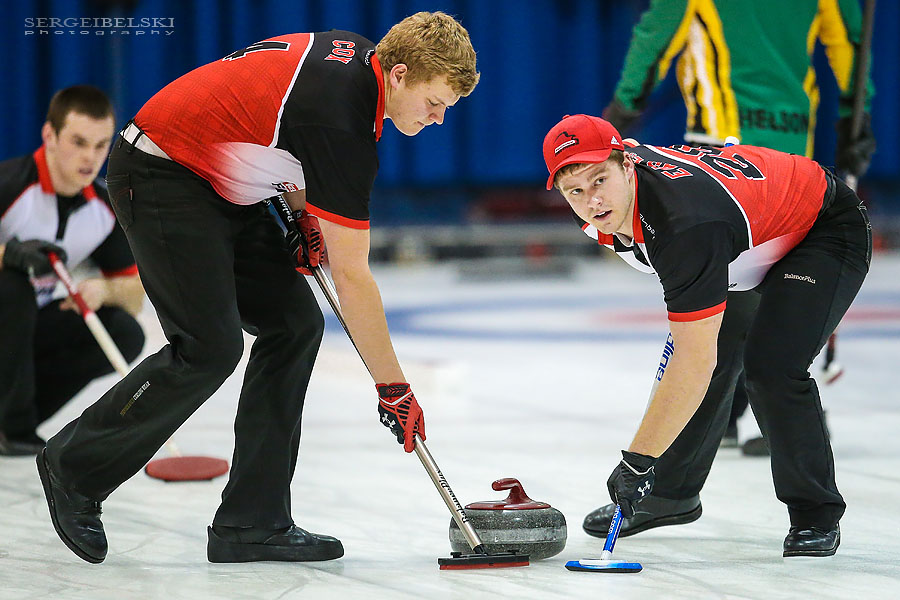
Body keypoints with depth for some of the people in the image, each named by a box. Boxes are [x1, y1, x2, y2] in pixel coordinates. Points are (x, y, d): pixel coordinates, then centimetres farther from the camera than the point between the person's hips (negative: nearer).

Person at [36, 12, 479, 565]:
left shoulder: (359, 56, 0)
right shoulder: (341, 123, -28)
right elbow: (352, 277, -23)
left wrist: (303, 215, 7)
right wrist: (392, 387, -17)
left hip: (219, 181, 10)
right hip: (161, 176, -10)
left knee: (295, 324, 0)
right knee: (211, 348, -17)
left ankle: (252, 524, 2)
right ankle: (75, 466, 5)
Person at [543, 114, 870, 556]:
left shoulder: (690, 225, -42)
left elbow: (695, 362, -42)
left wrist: (637, 462, -40)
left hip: (828, 233, -9)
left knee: (771, 368, -23)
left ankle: (816, 517, -6)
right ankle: (670, 494, 24)